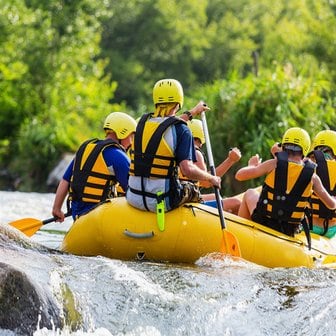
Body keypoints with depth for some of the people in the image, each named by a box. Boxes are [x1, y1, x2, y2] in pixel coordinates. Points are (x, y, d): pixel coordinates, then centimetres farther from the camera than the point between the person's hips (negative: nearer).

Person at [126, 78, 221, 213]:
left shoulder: (143, 122, 7)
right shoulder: (182, 130, -11)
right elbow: (187, 170, -21)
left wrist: (192, 112, 44)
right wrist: (211, 178, -3)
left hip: (133, 199, 5)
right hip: (162, 201, -5)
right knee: (193, 191, 26)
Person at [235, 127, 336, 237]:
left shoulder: (274, 164, -10)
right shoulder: (312, 176, -5)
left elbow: (239, 175, -8)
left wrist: (252, 165, 14)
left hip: (264, 222, -1)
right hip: (290, 231, 1)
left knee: (250, 193, 28)